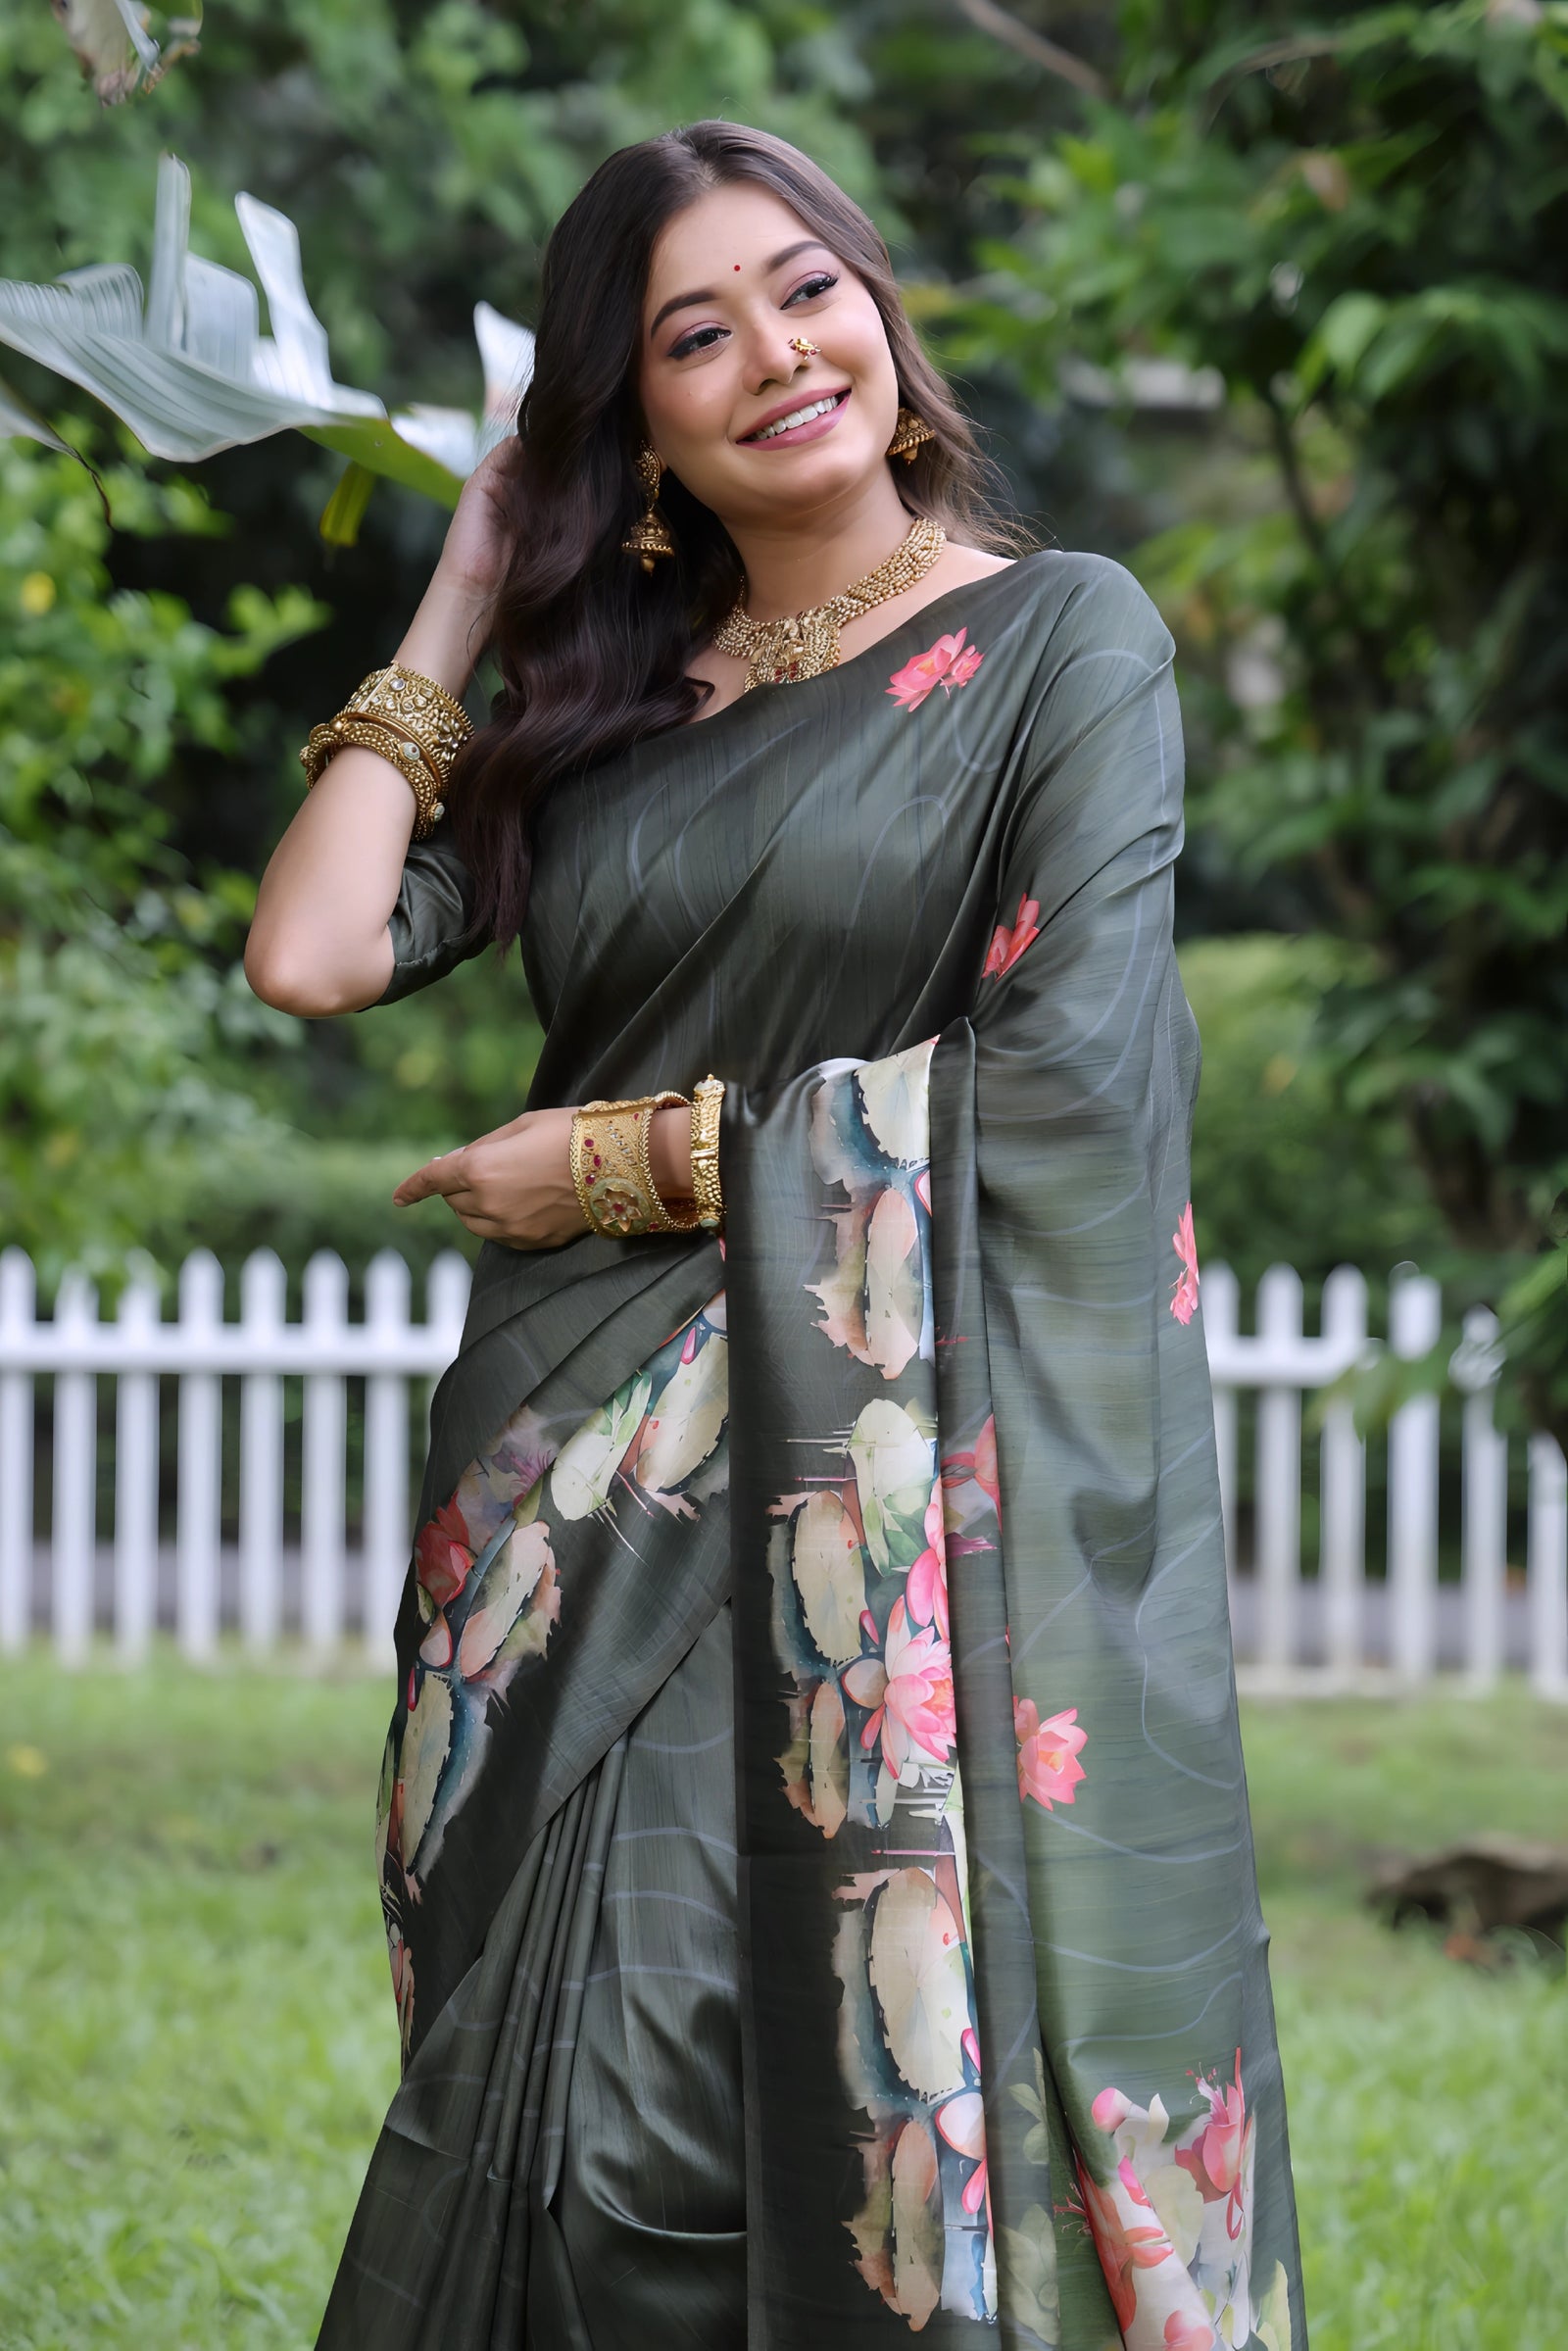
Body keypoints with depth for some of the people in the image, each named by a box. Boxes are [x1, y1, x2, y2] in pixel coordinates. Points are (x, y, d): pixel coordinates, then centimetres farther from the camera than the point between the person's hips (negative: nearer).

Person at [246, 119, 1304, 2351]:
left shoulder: (1060, 638, 1)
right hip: (592, 1502, 4)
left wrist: (636, 1162, -5)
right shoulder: (600, 702, 15)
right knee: (597, 2143, 1)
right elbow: (313, 955, 2)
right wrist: (457, 617, 11)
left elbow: (1059, 1075, -10)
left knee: (910, 2117, -7)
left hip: (915, 1506, -4)